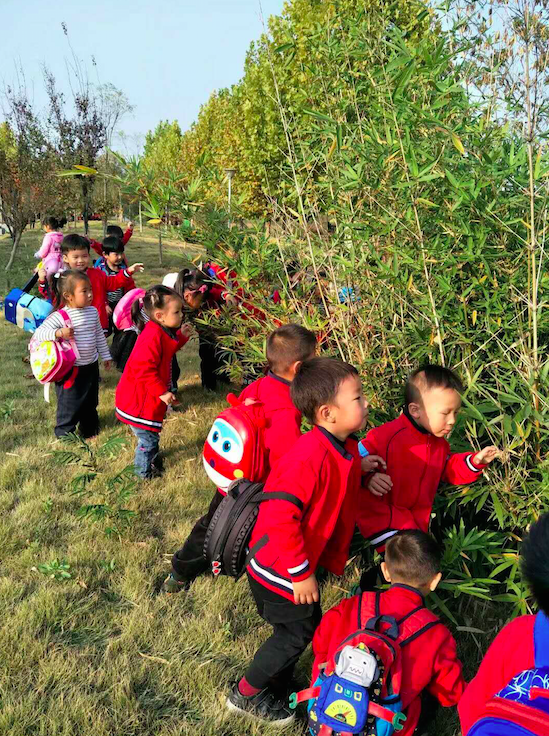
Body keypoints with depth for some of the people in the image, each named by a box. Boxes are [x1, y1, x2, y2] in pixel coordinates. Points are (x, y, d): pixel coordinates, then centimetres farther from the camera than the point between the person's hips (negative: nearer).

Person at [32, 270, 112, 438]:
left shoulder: (93, 311, 0)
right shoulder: (60, 316, -20)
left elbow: (99, 335, 11)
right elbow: (39, 333, -23)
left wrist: (105, 355, 17)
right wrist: (58, 333, -38)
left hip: (91, 366, 6)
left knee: (90, 400, 21)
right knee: (69, 402, 7)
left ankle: (89, 427, 41)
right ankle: (64, 431, 27)